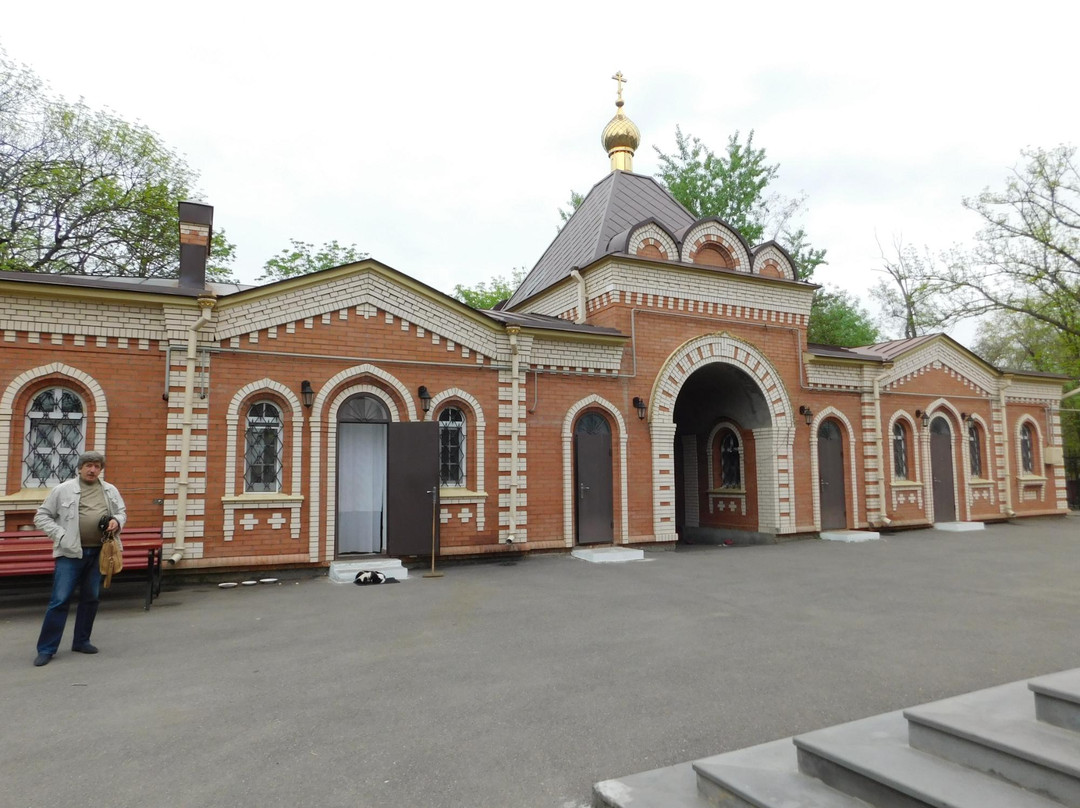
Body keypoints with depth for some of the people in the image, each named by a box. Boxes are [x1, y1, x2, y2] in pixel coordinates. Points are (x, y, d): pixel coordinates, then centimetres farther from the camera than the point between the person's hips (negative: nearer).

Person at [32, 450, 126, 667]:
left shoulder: (110, 490, 9)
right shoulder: (63, 490, -2)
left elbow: (122, 512, 19)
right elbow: (42, 516, 2)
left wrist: (117, 520, -4)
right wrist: (59, 535, -9)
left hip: (99, 553, 4)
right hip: (71, 552, -4)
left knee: (91, 598, 12)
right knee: (60, 600, -4)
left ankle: (81, 641, 26)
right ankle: (46, 648, 7)